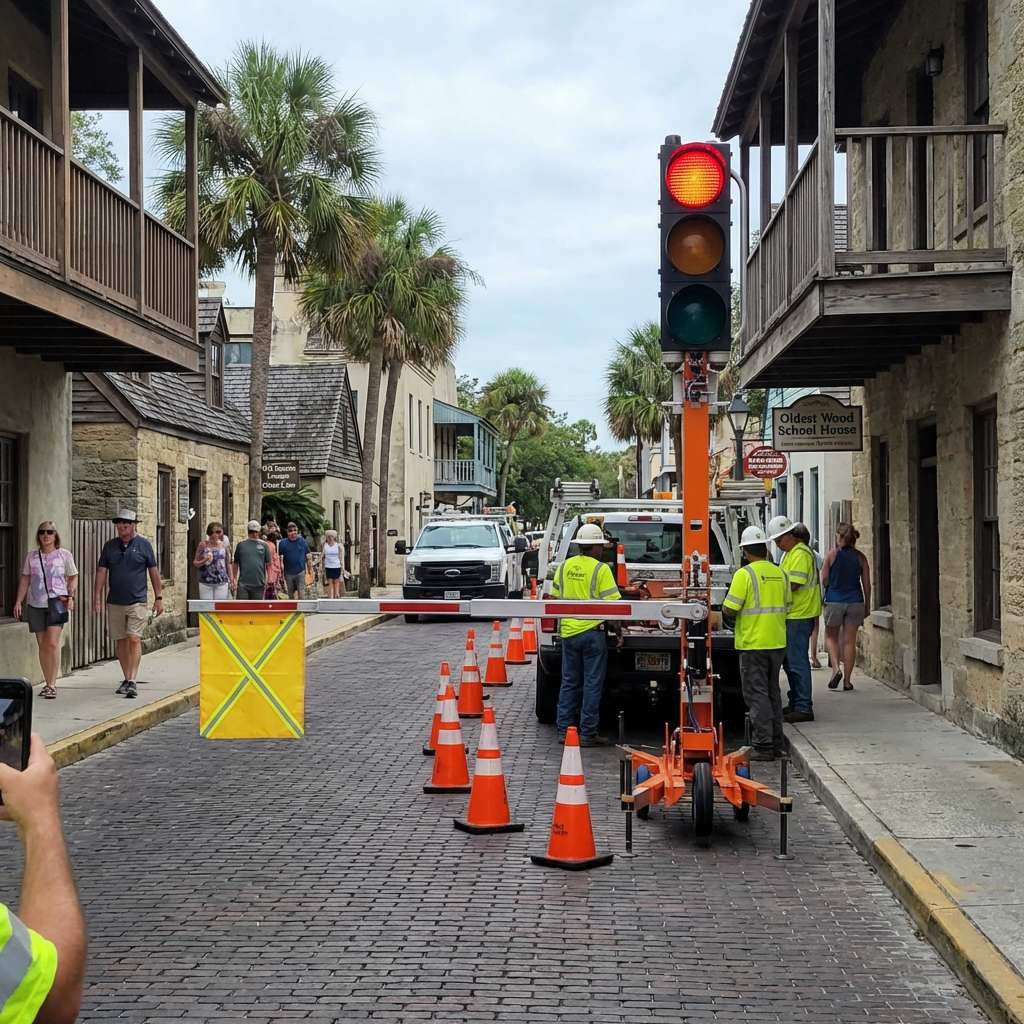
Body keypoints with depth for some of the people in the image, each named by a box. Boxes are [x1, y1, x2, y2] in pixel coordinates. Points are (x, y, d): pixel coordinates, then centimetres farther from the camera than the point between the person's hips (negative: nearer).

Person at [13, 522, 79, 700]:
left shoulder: (64, 555, 4)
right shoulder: (31, 556, 11)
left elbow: (73, 577, 10)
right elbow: (25, 579, 14)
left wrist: (71, 596, -5)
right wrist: (18, 601, 4)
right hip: (36, 605, 3)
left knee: (52, 643, -15)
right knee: (42, 645, 6)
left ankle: (52, 685, -12)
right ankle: (47, 683, 14)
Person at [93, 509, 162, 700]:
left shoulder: (143, 545, 2)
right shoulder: (110, 546, 9)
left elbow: (154, 572, 5)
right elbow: (101, 572, 10)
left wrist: (158, 597, 2)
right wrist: (97, 597, 2)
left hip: (137, 601, -4)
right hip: (114, 602, 4)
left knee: (134, 639, -13)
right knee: (121, 641, 8)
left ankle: (132, 681, -15)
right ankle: (126, 679, 19)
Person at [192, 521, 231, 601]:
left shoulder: (223, 545, 4)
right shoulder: (203, 545, -2)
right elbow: (195, 562, 3)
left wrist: (230, 579, 14)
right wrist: (204, 561, -17)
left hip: (221, 583, 2)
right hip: (206, 583, -2)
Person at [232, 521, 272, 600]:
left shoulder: (264, 545, 7)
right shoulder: (241, 544, 6)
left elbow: (268, 564, 6)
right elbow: (235, 564, 9)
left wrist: (267, 581, -2)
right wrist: (234, 579, 4)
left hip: (259, 584, 1)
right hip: (243, 584, -1)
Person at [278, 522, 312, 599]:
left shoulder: (302, 541, 5)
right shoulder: (282, 543, 2)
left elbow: (308, 556, 10)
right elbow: (280, 558, 0)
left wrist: (310, 568, 8)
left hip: (300, 571, -1)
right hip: (288, 573, 1)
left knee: (301, 592, -7)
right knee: (290, 593, 11)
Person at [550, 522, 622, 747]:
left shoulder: (565, 566, 7)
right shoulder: (601, 569, -9)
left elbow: (555, 598, 14)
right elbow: (611, 604, -11)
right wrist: (618, 631, -1)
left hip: (568, 632, 5)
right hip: (592, 631, -5)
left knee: (569, 682, 14)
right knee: (592, 685, 1)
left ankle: (564, 729, 15)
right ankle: (587, 734, 2)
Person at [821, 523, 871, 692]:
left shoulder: (832, 554, -6)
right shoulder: (860, 557, 1)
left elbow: (824, 580, -5)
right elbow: (867, 584, 3)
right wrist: (867, 605, 12)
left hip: (834, 601, -2)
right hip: (855, 602, 2)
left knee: (831, 636, 16)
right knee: (850, 641, 7)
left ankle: (836, 668, -6)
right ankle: (847, 680, 8)